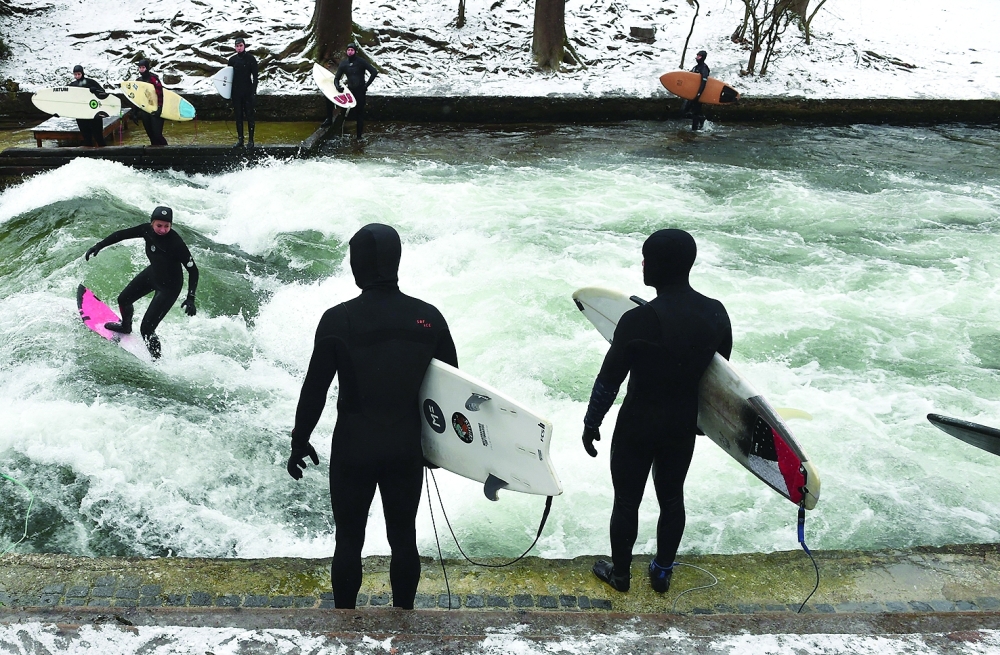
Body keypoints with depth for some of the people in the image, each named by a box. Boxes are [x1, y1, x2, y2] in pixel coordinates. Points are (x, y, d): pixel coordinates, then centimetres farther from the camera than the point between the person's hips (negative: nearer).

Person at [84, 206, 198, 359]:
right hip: (152, 273, 8)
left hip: (169, 286, -7)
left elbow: (193, 270, -31)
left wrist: (190, 298, -38)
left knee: (146, 329, -10)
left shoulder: (176, 243, -36)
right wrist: (99, 245, -9)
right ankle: (126, 327, 61)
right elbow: (122, 234, -5)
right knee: (123, 299, 28)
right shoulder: (147, 230, -20)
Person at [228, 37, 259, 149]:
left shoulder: (251, 59, -1)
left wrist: (254, 91, -11)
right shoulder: (232, 60, 9)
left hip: (248, 92, -4)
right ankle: (240, 139, 11)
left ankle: (251, 140, 2)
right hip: (236, 92, 4)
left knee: (249, 115, -2)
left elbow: (255, 76, -3)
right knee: (238, 116, 6)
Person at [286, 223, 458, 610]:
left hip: (352, 451, -2)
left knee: (349, 542, 12)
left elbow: (314, 388, -9)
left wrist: (299, 441, 5)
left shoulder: (338, 320, -14)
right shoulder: (429, 317, -6)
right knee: (403, 539, 16)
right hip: (407, 450, 2)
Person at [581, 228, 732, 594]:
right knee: (672, 497, 22)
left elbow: (609, 381, -17)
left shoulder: (639, 321, -26)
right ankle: (662, 572, 39)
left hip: (638, 426, -5)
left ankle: (620, 573, 34)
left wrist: (591, 424, -3)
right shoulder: (716, 314, -9)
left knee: (627, 501, 15)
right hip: (683, 425, 5)